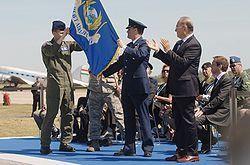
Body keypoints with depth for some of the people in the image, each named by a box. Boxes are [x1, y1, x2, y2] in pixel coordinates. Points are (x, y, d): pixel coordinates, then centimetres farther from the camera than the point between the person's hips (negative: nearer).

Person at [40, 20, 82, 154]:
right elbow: (52, 50, -20)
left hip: (68, 83, 6)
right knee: (51, 114, -8)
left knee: (68, 114, 6)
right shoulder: (46, 46, 2)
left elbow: (81, 45, 6)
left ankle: (65, 143, 12)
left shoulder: (68, 44, 18)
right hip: (54, 83, -6)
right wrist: (64, 35, -23)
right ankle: (45, 145, -7)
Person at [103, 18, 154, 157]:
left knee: (144, 118, -6)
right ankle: (129, 148, 13)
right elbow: (119, 64, 22)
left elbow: (139, 55, -24)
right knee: (129, 119, 9)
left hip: (139, 86, -8)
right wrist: (102, 73, 18)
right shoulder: (130, 46, 19)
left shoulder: (144, 44, -3)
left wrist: (124, 47, -17)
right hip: (127, 87, 8)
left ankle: (148, 148, -4)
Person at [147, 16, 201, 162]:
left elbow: (183, 63, -22)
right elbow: (171, 62, 18)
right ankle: (181, 151, 19)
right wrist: (158, 51, 11)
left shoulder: (194, 45, -13)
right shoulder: (179, 44, 17)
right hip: (177, 90, 10)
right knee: (179, 121, 12)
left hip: (186, 89, -10)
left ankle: (192, 153, 1)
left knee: (188, 121, -5)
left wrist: (168, 51, -19)